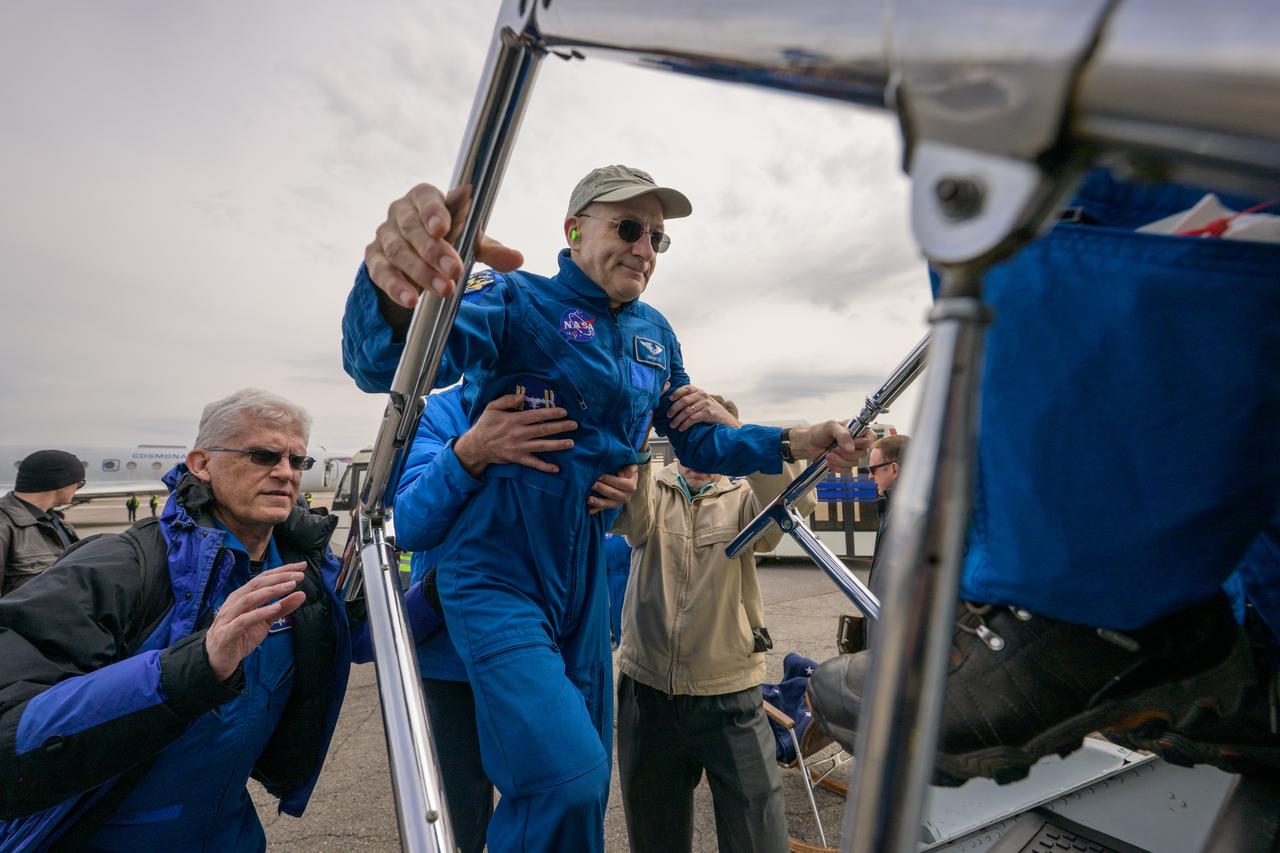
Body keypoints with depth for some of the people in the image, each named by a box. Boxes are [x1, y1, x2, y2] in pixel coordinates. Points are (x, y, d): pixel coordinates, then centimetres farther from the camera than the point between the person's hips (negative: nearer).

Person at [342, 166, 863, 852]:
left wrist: (797, 443, -1)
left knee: (585, 784, 18)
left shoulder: (655, 336, 8)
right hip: (499, 573, -6)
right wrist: (395, 296, -50)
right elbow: (383, 364, -26)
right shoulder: (517, 300, -11)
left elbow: (697, 441, 13)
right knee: (567, 782, -17)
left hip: (586, 582, 6)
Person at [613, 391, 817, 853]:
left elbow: (796, 502, -21)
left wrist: (737, 431, -33)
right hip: (647, 691, 2)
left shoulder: (744, 499, 1)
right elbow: (625, 512, -21)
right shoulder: (650, 493, 3)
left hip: (730, 695, -1)